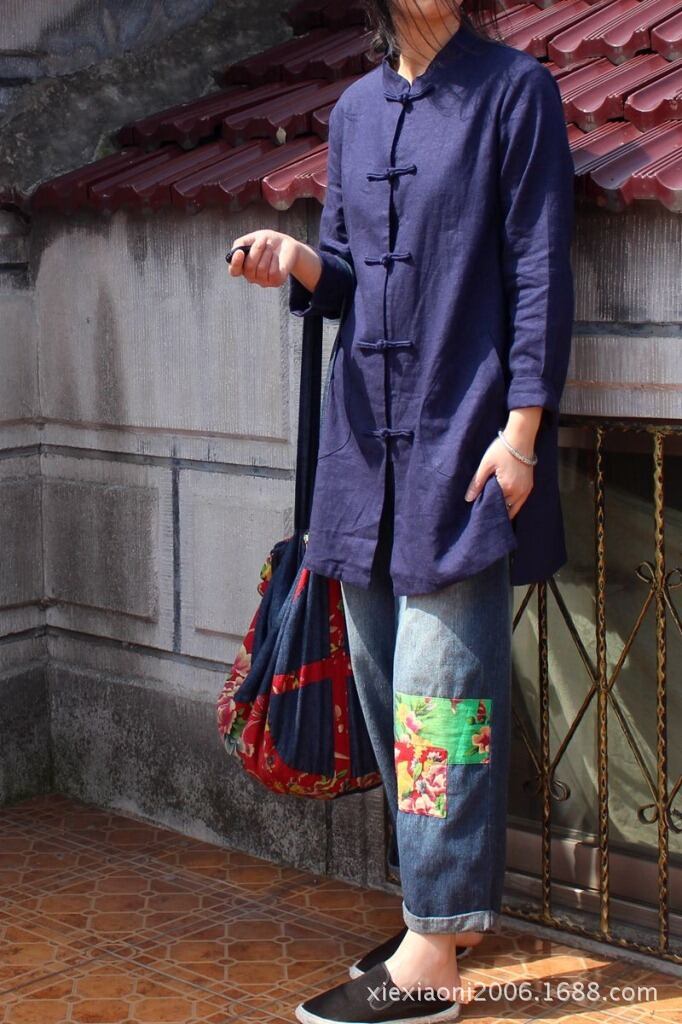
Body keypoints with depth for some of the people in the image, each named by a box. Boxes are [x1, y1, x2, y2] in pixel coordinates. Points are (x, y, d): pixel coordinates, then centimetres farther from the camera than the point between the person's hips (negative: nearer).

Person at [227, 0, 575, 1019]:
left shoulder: (515, 88, -1)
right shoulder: (354, 111, 16)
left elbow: (539, 271, -6)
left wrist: (522, 428, -13)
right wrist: (300, 263, -3)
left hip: (464, 436, -6)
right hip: (366, 437, 6)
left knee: (441, 694, -7)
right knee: (382, 679, 9)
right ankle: (452, 908, 24)